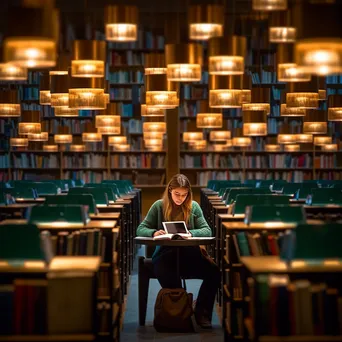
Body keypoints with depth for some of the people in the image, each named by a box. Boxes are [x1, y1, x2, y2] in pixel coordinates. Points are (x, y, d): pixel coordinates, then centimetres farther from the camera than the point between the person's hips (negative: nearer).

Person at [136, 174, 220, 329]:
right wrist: (154, 232, -18)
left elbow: (207, 231, 4)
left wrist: (190, 233, -18)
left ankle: (201, 313, -7)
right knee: (166, 277, -37)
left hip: (189, 252, 2)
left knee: (214, 271, -27)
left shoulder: (194, 207, 9)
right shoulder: (159, 206, 7)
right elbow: (141, 229, 6)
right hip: (165, 253, -1)